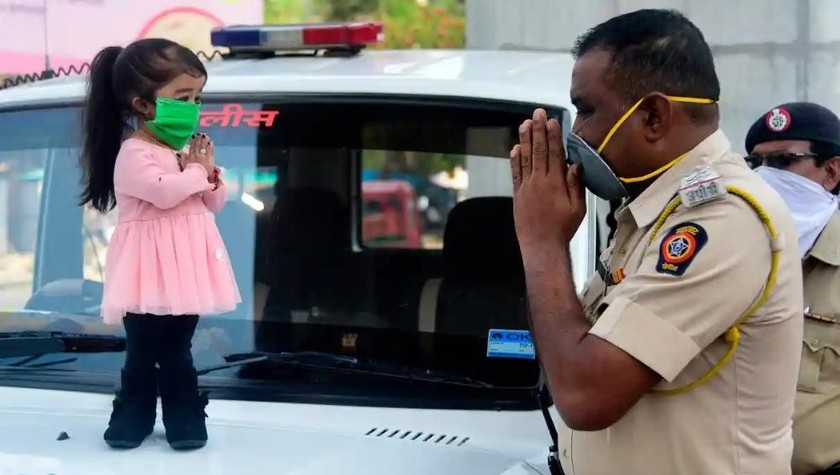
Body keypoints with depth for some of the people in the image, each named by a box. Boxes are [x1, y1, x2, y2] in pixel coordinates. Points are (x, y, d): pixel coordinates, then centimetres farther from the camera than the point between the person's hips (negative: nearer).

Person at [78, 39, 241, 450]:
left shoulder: (187, 149, 11)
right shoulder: (134, 154, -14)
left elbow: (213, 203, 15)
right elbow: (164, 192, -29)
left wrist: (209, 173, -5)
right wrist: (196, 172, -11)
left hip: (185, 267, 6)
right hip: (150, 272, -6)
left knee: (178, 351, 13)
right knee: (141, 352, 4)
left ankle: (184, 416, 19)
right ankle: (134, 413, 17)